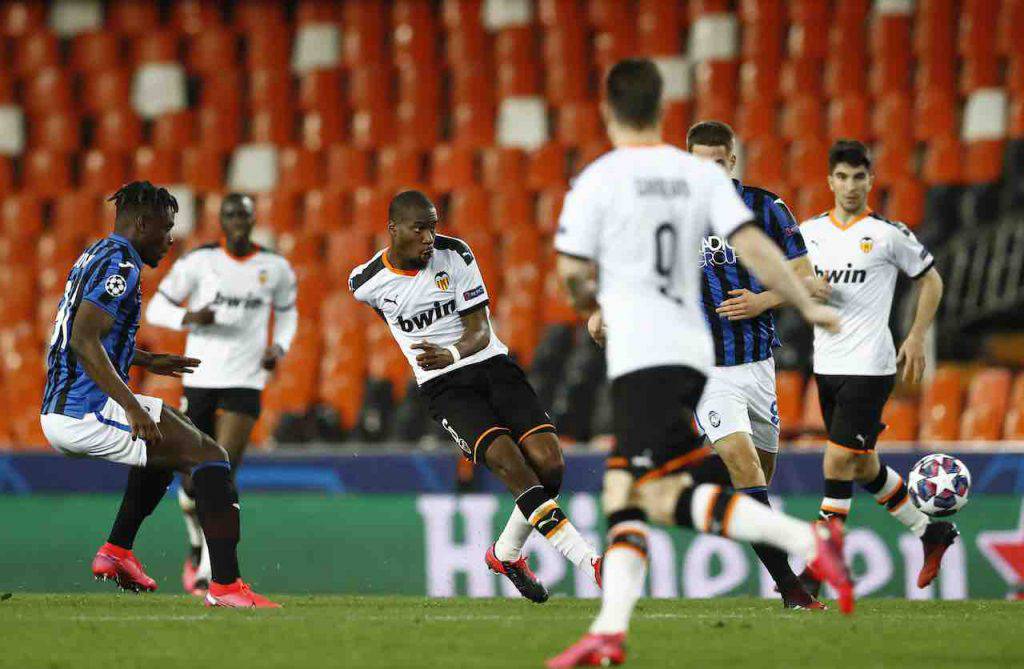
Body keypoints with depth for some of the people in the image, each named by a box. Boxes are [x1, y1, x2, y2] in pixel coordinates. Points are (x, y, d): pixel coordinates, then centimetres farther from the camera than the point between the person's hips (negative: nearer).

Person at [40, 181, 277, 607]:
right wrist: (133, 408, -27)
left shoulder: (94, 256, 18)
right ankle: (225, 585, -19)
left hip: (56, 414, 10)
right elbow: (84, 340, -25)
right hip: (87, 414, -10)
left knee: (166, 444, 33)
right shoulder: (120, 264, -13)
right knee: (209, 456, -9)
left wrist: (147, 361, 34)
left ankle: (117, 551, 26)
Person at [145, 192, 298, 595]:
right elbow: (156, 309, 2)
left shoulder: (275, 268, 4)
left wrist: (279, 348, 2)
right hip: (200, 380, 0)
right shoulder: (198, 262, -3)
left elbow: (287, 312, 22)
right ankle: (197, 544, 35)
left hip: (245, 383, 0)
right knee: (193, 483, 4)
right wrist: (190, 317, -19)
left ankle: (206, 572, -11)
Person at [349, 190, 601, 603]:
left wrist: (452, 354, -30)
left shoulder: (455, 256, -4)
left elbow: (480, 332, -6)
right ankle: (592, 562, -32)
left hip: (492, 364, 2)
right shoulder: (367, 284, -4)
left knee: (549, 462, -16)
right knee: (507, 460, -27)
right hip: (444, 386, -2)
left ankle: (507, 553, 12)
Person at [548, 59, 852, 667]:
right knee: (622, 496, 11)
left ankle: (810, 540, -28)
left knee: (662, 496, -16)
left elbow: (573, 275, -1)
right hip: (691, 349, 7)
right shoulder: (702, 175, 10)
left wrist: (594, 307, 20)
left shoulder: (597, 182, -3)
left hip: (641, 357, -7)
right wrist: (809, 306, 2)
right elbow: (751, 244, 0)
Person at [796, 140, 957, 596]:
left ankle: (815, 574, -8)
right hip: (826, 365, 6)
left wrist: (916, 339, -2)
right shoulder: (811, 231, 7)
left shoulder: (888, 233, -5)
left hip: (868, 368, -6)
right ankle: (931, 532, 34)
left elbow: (930, 280, 5)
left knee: (838, 465, -11)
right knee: (863, 467, 14)